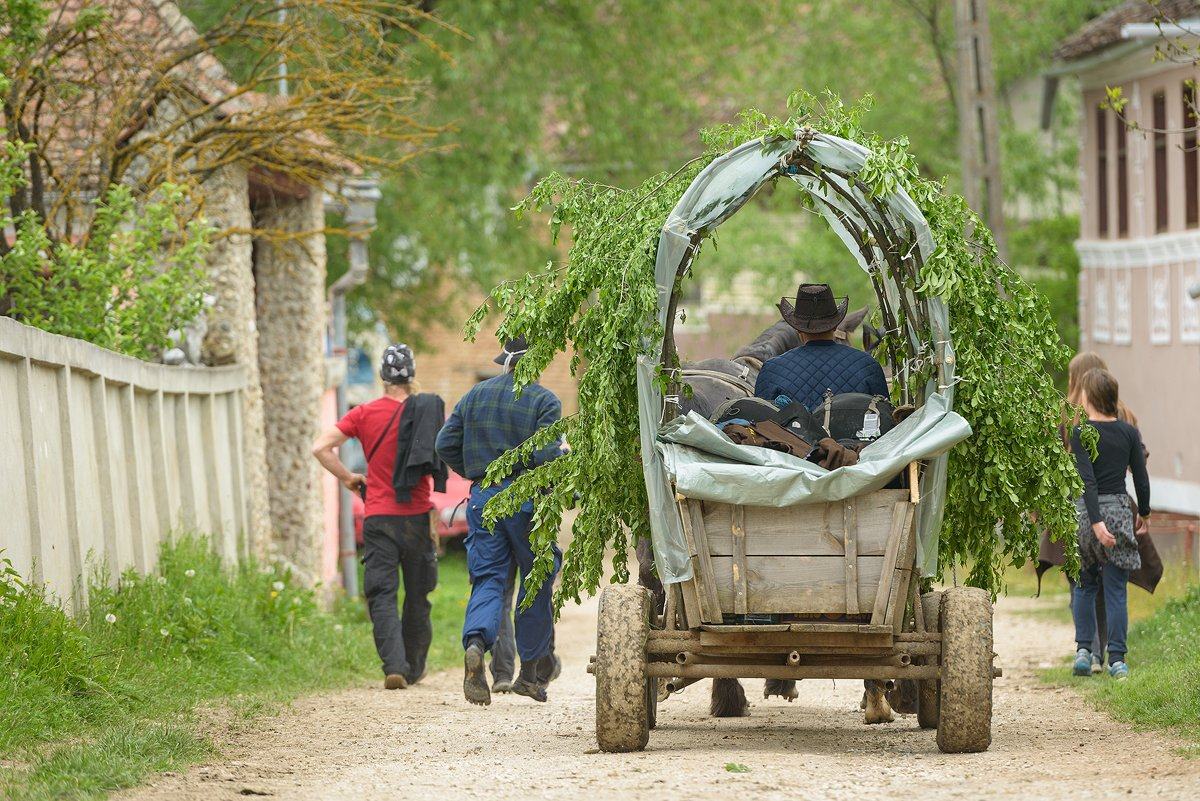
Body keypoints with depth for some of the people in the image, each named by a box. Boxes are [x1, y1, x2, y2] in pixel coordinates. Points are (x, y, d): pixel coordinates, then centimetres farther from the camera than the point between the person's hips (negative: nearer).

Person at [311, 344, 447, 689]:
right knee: (417, 597, 15)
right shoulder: (429, 412, -1)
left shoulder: (363, 414, -1)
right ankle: (414, 669, 23)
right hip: (418, 516, 1)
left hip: (378, 517, -1)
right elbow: (445, 462, 1)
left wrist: (348, 478, 4)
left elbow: (321, 448, -8)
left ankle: (394, 666, -20)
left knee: (382, 596, -2)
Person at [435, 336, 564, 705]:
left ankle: (476, 643, -28)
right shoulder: (544, 401, -6)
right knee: (537, 581, 11)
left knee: (488, 580, 2)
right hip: (528, 500, -4)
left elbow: (446, 444, 9)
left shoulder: (475, 396, 10)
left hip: (484, 497, 4)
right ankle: (531, 669, 15)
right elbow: (546, 453, -17)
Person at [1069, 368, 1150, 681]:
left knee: (1084, 585, 15)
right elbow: (1141, 478, 6)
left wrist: (1096, 522, -19)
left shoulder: (1079, 433, -8)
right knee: (1115, 589, 4)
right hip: (1119, 509, 2)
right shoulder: (1128, 432, 2)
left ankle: (1083, 649, 4)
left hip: (1086, 512, -2)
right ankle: (1117, 659, 0)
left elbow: (1087, 481, -16)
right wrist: (1144, 513, 21)